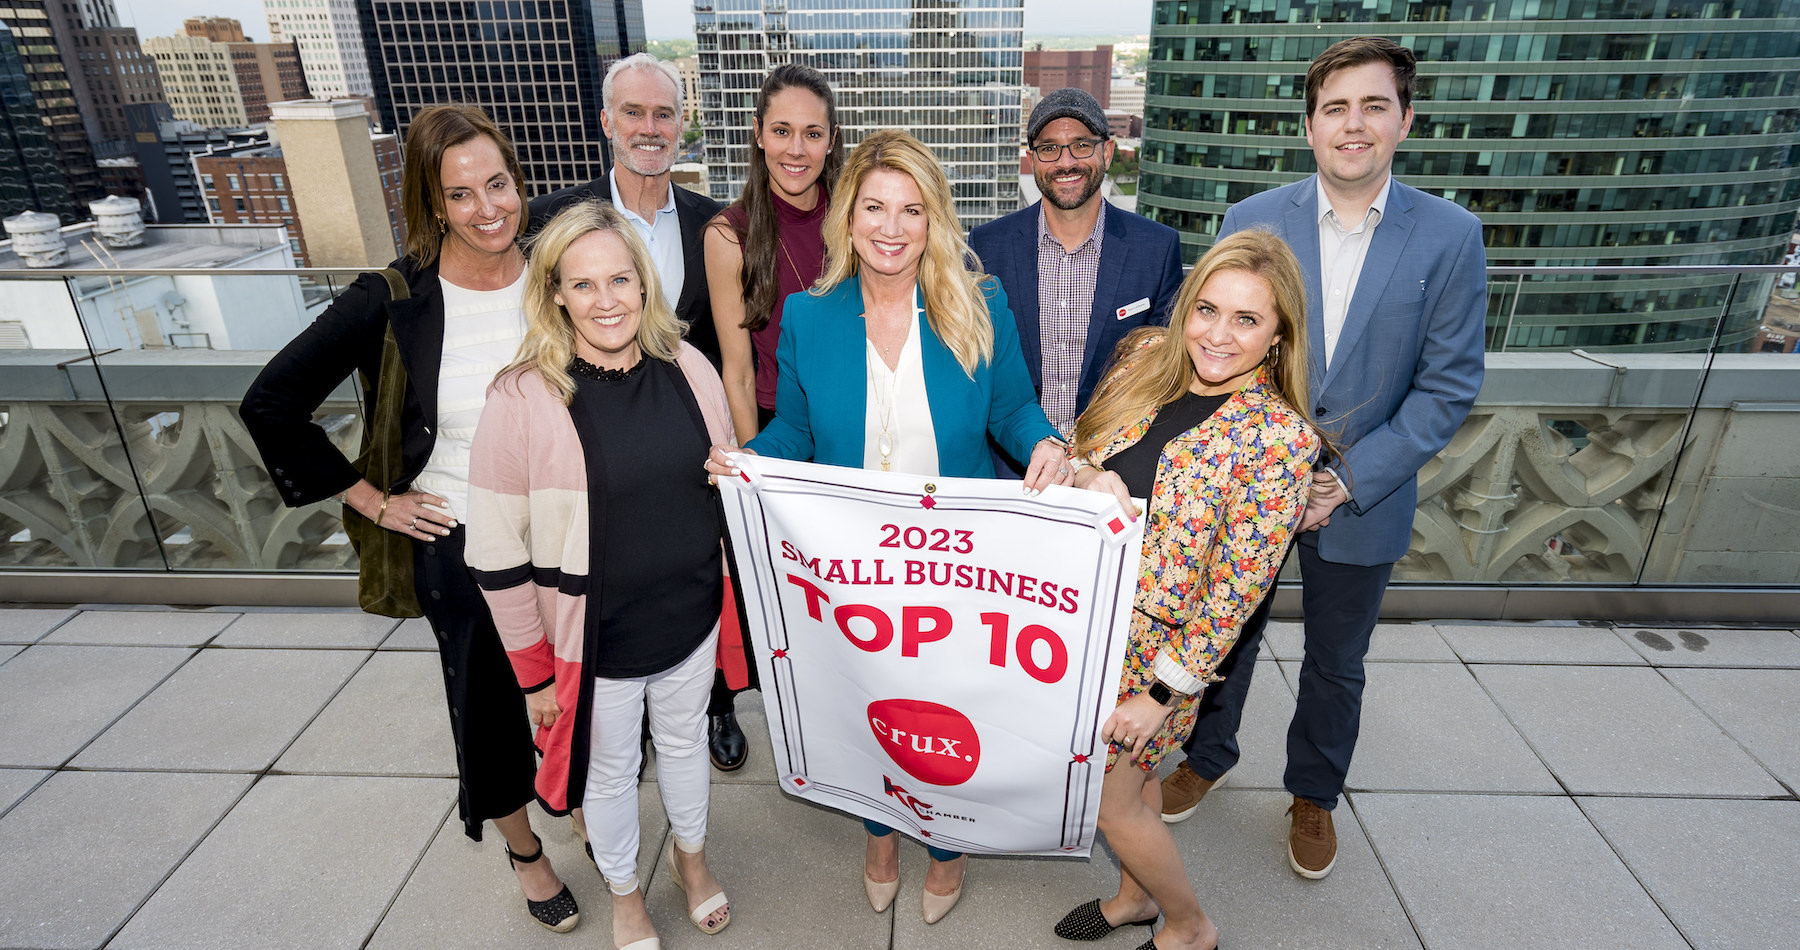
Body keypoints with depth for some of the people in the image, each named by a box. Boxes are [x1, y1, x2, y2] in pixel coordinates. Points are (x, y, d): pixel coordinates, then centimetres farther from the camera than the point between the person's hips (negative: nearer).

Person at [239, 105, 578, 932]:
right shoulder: (395, 300, -15)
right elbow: (271, 405, -7)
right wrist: (372, 501, -7)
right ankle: (523, 849, 44)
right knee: (491, 703, 17)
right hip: (460, 546, -2)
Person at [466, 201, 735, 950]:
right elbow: (498, 559, -13)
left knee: (684, 741, 26)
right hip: (593, 641, -3)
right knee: (611, 772, 21)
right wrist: (534, 672, -8)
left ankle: (690, 853, 56)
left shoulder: (688, 368, -7)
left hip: (691, 619, 3)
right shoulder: (521, 400, -19)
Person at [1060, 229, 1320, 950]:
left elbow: (1239, 588, -17)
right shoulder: (1147, 356, -4)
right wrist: (1085, 474, -18)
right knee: (1126, 773, 25)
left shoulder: (1280, 437, -20)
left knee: (1112, 802, 11)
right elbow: (1079, 446, 7)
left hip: (1157, 647, -5)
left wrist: (1163, 692, -15)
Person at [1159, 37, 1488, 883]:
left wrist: (1349, 481, -15)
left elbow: (1447, 386, -8)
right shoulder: (1249, 221, -7)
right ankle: (1207, 757, 43)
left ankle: (1314, 794, 42)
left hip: (1363, 497, 0)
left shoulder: (1451, 237, -8)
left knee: (1336, 664, 18)